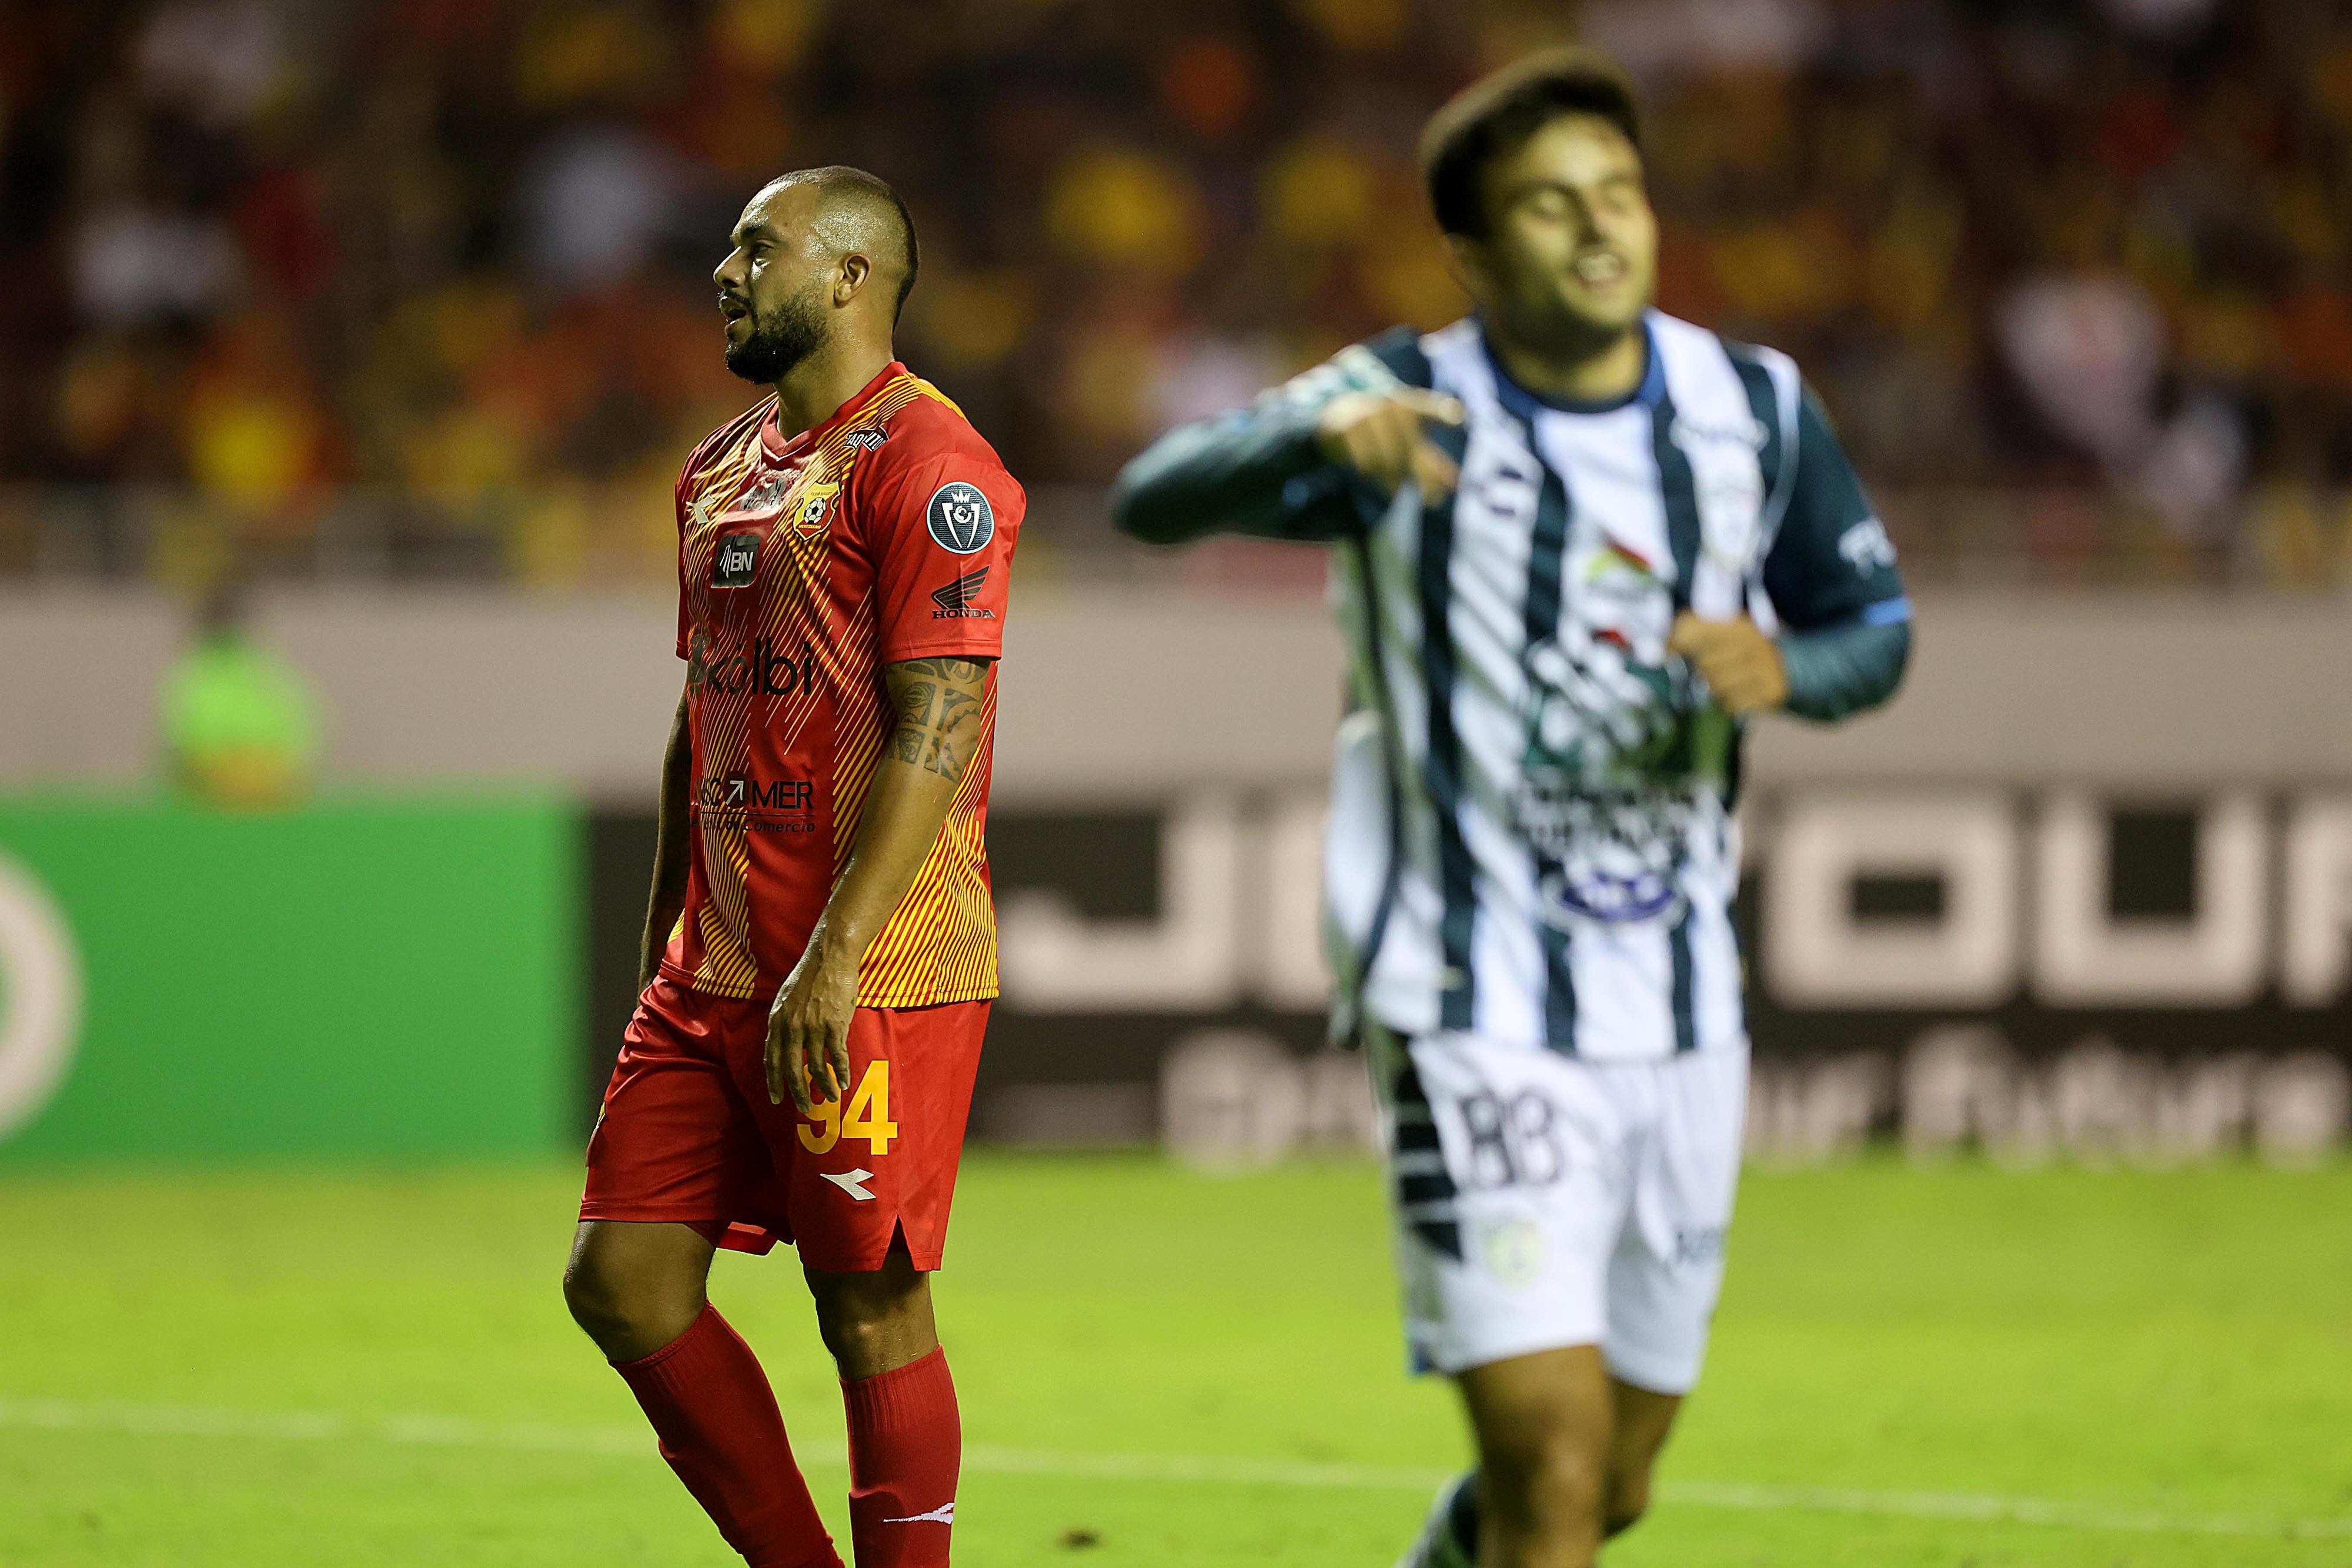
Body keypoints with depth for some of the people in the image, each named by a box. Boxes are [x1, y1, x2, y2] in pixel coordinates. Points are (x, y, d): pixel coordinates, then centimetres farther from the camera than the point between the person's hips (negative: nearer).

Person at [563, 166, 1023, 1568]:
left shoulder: (925, 465, -10)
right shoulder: (722, 472, 18)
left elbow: (934, 733, -17)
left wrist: (834, 962, -22)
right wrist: (665, 944, 20)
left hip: (877, 978, -9)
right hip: (717, 970, 9)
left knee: (873, 1309, -3)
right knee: (623, 1278, 3)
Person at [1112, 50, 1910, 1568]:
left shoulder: (1754, 409, 1)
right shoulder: (1412, 408, -11)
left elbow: (1876, 623, 13)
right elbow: (1154, 499, -23)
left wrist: (1786, 670, -12)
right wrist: (1320, 435, -44)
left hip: (1684, 1023, 5)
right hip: (1478, 1026, -5)